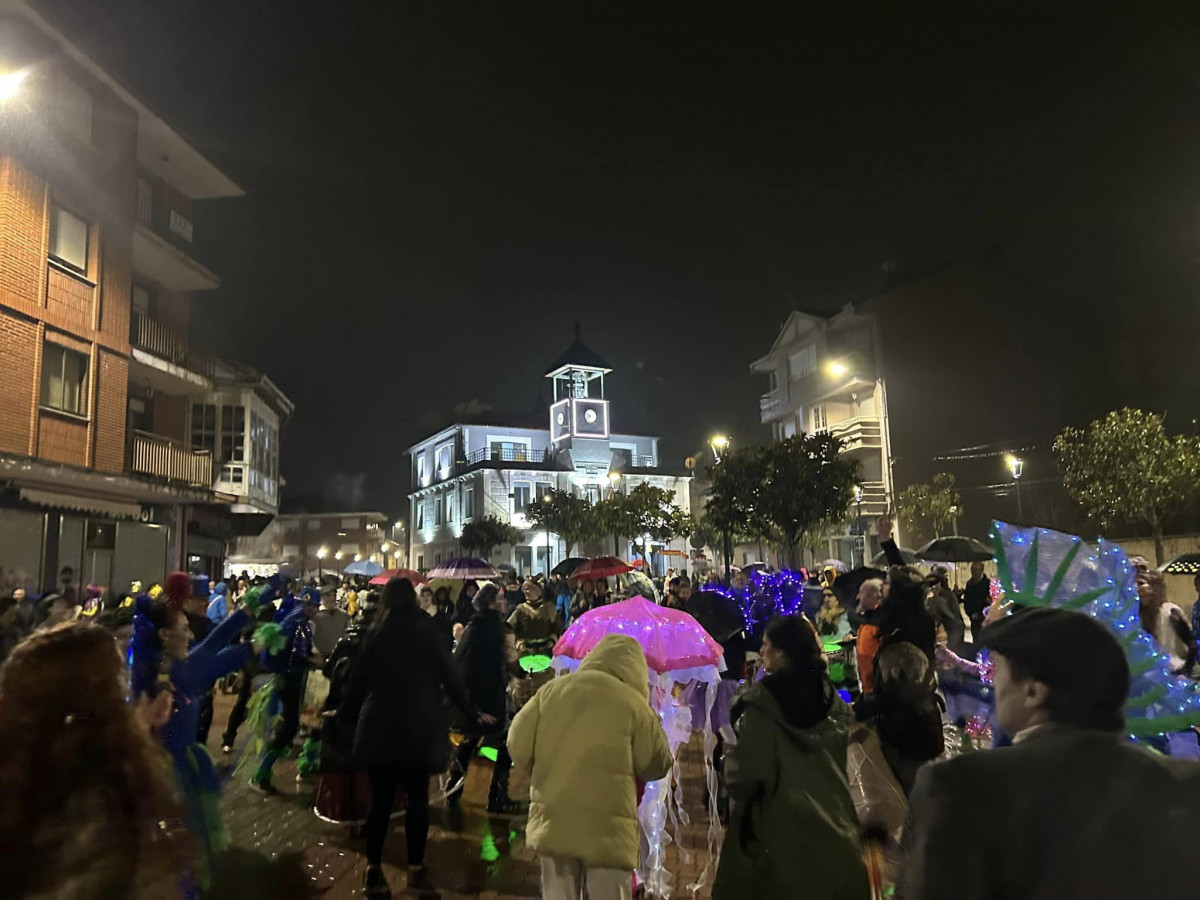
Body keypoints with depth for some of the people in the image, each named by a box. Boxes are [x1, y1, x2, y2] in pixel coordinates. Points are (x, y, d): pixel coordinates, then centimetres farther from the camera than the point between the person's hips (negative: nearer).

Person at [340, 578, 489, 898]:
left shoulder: (377, 635, 3)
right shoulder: (427, 631, 0)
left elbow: (358, 680, 6)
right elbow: (449, 676, 0)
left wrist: (344, 713, 23)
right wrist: (473, 713, 10)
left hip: (379, 726, 1)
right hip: (419, 727, -1)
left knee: (381, 799, 8)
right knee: (417, 798, 8)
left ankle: (373, 871, 10)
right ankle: (416, 869, 11)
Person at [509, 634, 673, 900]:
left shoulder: (552, 690, 3)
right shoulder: (632, 702, -7)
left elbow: (519, 747, 4)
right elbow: (656, 766, 0)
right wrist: (653, 725, 17)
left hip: (552, 823, 3)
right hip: (607, 828, -3)